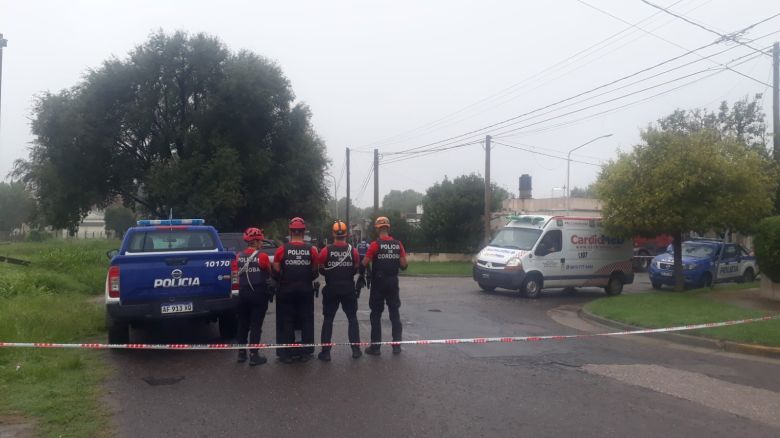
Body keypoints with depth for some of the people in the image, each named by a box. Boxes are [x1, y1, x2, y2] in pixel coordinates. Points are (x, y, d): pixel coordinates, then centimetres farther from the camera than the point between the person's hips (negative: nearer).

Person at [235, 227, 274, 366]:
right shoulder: (262, 256, -13)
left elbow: (239, 273, 7)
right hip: (259, 293, -5)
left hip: (243, 293, 5)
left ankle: (241, 353, 21)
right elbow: (269, 274, -1)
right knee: (256, 325, 0)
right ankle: (253, 355, 2)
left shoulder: (239, 256, 2)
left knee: (243, 324, 14)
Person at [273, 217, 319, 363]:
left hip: (286, 291, -1)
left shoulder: (282, 250, -9)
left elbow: (276, 272, -5)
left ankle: (287, 353, 11)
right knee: (306, 321, 12)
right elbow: (315, 272, 1)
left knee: (286, 322, 8)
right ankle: (306, 352, 16)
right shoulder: (312, 250, -5)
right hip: (306, 290, 1)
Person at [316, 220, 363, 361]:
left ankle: (326, 352, 6)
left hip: (331, 289, -1)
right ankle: (356, 349, 13)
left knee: (328, 319, 8)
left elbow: (321, 270, 0)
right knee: (352, 318, 14)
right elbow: (356, 270, 3)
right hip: (349, 289, 1)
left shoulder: (326, 251, -9)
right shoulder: (353, 251, -5)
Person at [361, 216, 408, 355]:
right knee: (394, 314, 11)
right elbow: (404, 265, 0)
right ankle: (397, 345, 14)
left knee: (376, 315, 4)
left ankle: (375, 346, 6)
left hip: (378, 284, -3)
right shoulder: (398, 244, 1)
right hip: (393, 283, 4)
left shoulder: (375, 244, -11)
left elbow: (364, 264, -13)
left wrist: (361, 275, 4)